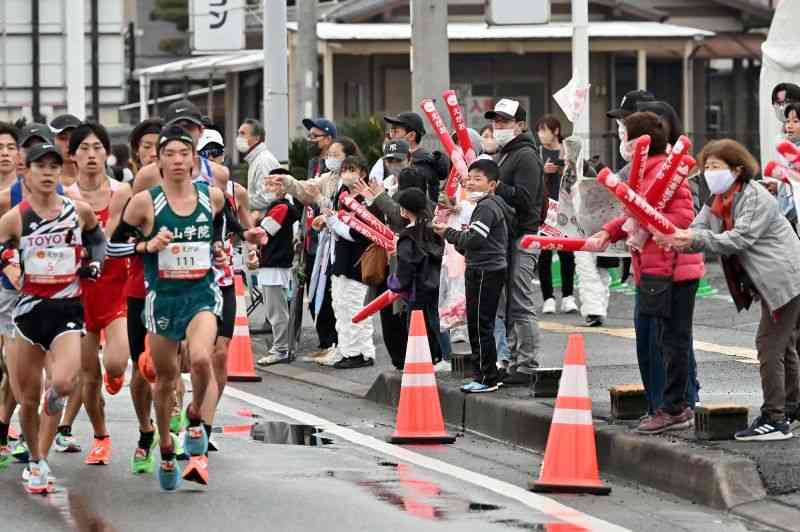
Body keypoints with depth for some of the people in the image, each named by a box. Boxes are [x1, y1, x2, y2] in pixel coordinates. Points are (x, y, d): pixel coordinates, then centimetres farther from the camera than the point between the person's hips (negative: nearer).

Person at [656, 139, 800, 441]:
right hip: (770, 283, 10)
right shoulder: (717, 201, 11)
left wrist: (694, 239, -31)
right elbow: (696, 231, 0)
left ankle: (775, 420, -10)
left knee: (769, 346, -12)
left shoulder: (757, 199, -17)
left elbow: (739, 239, -26)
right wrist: (675, 240, -23)